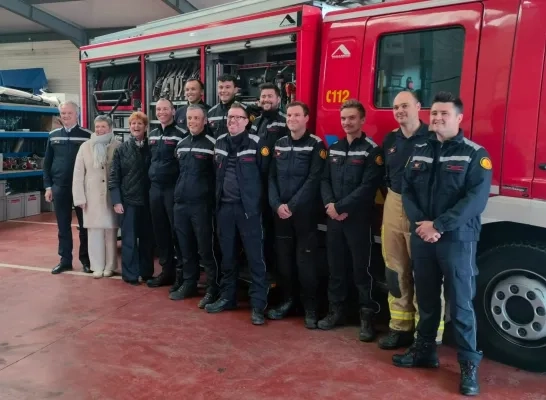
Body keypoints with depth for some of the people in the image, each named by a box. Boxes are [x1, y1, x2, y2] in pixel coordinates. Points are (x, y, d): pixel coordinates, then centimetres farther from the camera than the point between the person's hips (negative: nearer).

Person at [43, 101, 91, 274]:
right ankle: (65, 260, 18)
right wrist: (48, 186, 5)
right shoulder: (53, 135, 8)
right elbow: (47, 163, 11)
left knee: (85, 225, 5)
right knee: (63, 226, 9)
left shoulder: (87, 135, -2)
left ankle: (86, 259, 16)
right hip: (59, 187, 3)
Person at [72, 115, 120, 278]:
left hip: (112, 196, -1)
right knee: (94, 231, 3)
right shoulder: (85, 147, 4)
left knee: (111, 231, 3)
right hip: (92, 196, 2)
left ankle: (110, 266, 15)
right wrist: (80, 198, 0)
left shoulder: (118, 147, -2)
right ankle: (97, 266, 12)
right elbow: (78, 174, 5)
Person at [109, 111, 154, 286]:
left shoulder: (151, 147, 3)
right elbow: (113, 177, 0)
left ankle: (147, 272, 21)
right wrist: (116, 201, -7)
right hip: (128, 200, -1)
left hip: (147, 200, 1)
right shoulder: (121, 149, 1)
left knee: (147, 238, 9)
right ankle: (130, 274, 13)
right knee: (129, 239, 3)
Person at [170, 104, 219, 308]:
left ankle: (212, 288, 9)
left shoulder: (211, 143, -7)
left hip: (201, 205, -6)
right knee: (186, 248, 14)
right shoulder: (181, 144, 13)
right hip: (180, 204, 6)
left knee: (206, 249, -1)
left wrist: (212, 200, -10)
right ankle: (189, 284, 27)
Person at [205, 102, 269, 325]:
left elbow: (265, 174, -4)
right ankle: (227, 297, 27)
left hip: (248, 207, -5)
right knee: (227, 255, 14)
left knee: (255, 256, -1)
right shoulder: (219, 143, 11)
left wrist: (259, 202, -7)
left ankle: (258, 304, 5)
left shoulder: (256, 143, -5)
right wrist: (216, 199, 13)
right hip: (224, 207, 5)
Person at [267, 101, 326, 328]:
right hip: (280, 212, 5)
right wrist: (277, 205, -7)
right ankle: (286, 301, 24)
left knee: (306, 260, -1)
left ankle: (310, 308, 9)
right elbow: (272, 177, 8)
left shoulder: (316, 145, -4)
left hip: (305, 212, -4)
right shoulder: (279, 144, 11)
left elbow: (313, 180, -12)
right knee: (283, 258, 10)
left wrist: (292, 206, -15)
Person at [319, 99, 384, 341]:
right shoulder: (334, 149, 13)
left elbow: (368, 187, -14)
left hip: (358, 219, -5)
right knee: (335, 266, 12)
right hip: (333, 217, 5)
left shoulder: (372, 150, -6)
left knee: (361, 268, 1)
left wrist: (341, 207, -15)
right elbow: (324, 179, 10)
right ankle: (336, 310, 24)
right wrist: (329, 205, -8)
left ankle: (367, 316, 11)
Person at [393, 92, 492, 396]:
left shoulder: (475, 154, -5)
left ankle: (469, 365, 12)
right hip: (421, 238, 5)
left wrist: (439, 225, -19)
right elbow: (407, 191, 7)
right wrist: (420, 223, -11)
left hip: (458, 240, -5)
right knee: (426, 299, 15)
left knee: (460, 303, 0)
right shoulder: (420, 152, 11)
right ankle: (425, 351, 29)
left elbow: (476, 199, -15)